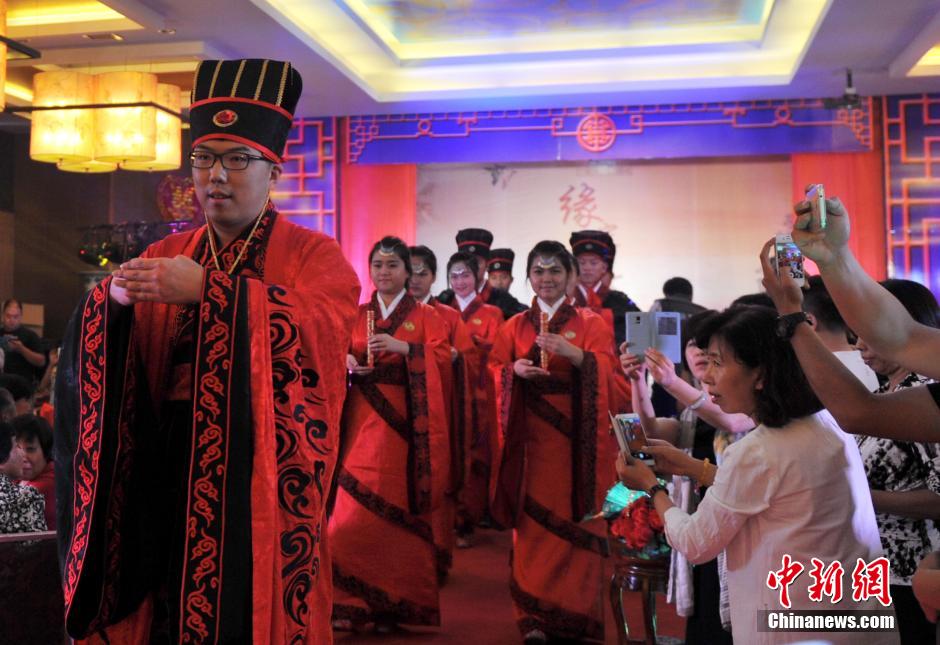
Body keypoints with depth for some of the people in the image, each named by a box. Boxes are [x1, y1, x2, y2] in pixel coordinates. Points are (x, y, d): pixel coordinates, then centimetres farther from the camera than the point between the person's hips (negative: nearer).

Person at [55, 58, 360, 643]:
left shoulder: (312, 254, 1)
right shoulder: (164, 257, 13)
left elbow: (324, 326, -20)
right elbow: (116, 359, 7)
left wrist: (209, 290, -25)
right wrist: (111, 303, -15)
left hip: (264, 472, -3)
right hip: (172, 466, 4)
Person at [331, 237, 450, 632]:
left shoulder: (425, 316, 7)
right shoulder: (355, 315, 15)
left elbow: (442, 358, -5)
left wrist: (403, 348, -17)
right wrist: (347, 363, -7)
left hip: (404, 423, -2)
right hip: (363, 422, 2)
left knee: (400, 509, -1)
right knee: (355, 511, -4)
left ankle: (395, 603, 8)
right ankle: (351, 603, 4)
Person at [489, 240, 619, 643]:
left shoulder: (591, 323, 4)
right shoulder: (513, 327, 11)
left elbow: (605, 371, -9)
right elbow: (495, 372, 6)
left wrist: (574, 354, -27)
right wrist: (514, 371, -15)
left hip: (575, 435, -2)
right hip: (530, 435, 2)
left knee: (574, 520, -1)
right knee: (531, 521, 0)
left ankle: (574, 611, 9)